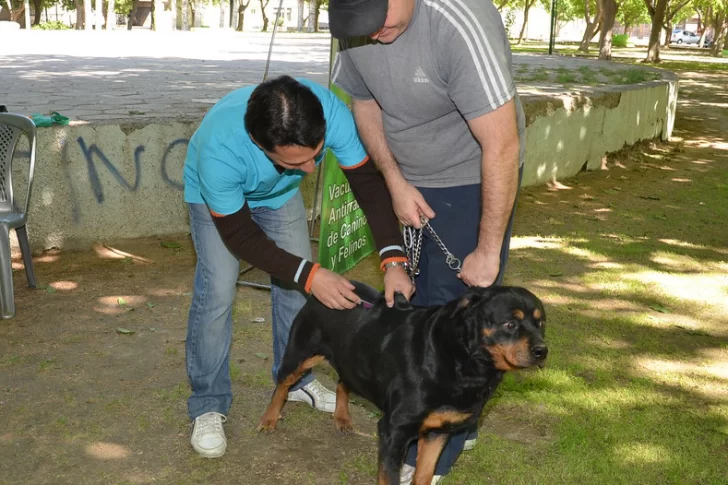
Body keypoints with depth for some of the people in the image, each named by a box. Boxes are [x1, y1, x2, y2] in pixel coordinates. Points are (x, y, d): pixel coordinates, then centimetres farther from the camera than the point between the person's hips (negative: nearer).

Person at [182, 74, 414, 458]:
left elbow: (369, 181, -27)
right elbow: (239, 236, -31)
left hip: (279, 191, 4)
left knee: (297, 284, 3)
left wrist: (393, 260, -38)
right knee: (217, 292, -15)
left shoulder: (331, 112, -39)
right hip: (216, 194, -3)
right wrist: (310, 275, -39)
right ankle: (208, 405, 2)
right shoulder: (218, 148, -45)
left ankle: (296, 380, 25)